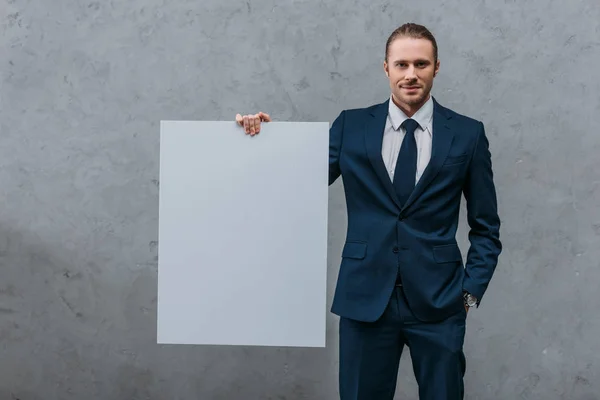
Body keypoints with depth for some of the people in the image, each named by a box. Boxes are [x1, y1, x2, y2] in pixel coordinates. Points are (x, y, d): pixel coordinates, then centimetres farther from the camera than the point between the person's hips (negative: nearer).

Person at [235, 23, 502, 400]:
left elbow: (485, 228, 6)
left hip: (438, 301, 0)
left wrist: (471, 292, -1)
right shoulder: (351, 126, 4)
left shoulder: (468, 133, 2)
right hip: (365, 298, 1)